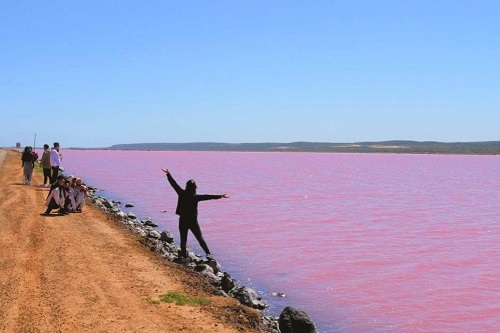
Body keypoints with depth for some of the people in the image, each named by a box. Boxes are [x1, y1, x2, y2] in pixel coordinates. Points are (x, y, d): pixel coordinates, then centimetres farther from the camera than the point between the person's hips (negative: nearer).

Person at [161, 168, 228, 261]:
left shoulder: (182, 194, -8)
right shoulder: (196, 197, -12)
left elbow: (174, 184, -3)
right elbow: (208, 196, -14)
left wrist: (168, 174, 4)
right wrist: (220, 196, -12)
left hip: (183, 221, 1)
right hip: (193, 221, -1)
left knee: (183, 239, 10)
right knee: (200, 238, 3)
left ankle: (183, 255, 12)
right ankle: (208, 254, -1)